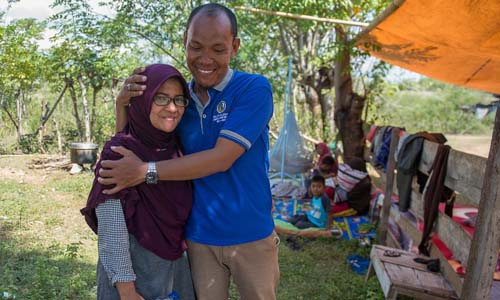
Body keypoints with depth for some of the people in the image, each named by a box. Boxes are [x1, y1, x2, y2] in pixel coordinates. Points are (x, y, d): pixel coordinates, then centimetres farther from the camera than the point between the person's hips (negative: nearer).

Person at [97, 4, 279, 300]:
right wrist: (123, 103, -11)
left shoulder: (255, 88, -14)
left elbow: (221, 158, -23)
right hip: (200, 236, 3)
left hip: (251, 235, -3)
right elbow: (132, 145, 8)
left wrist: (146, 171, -23)